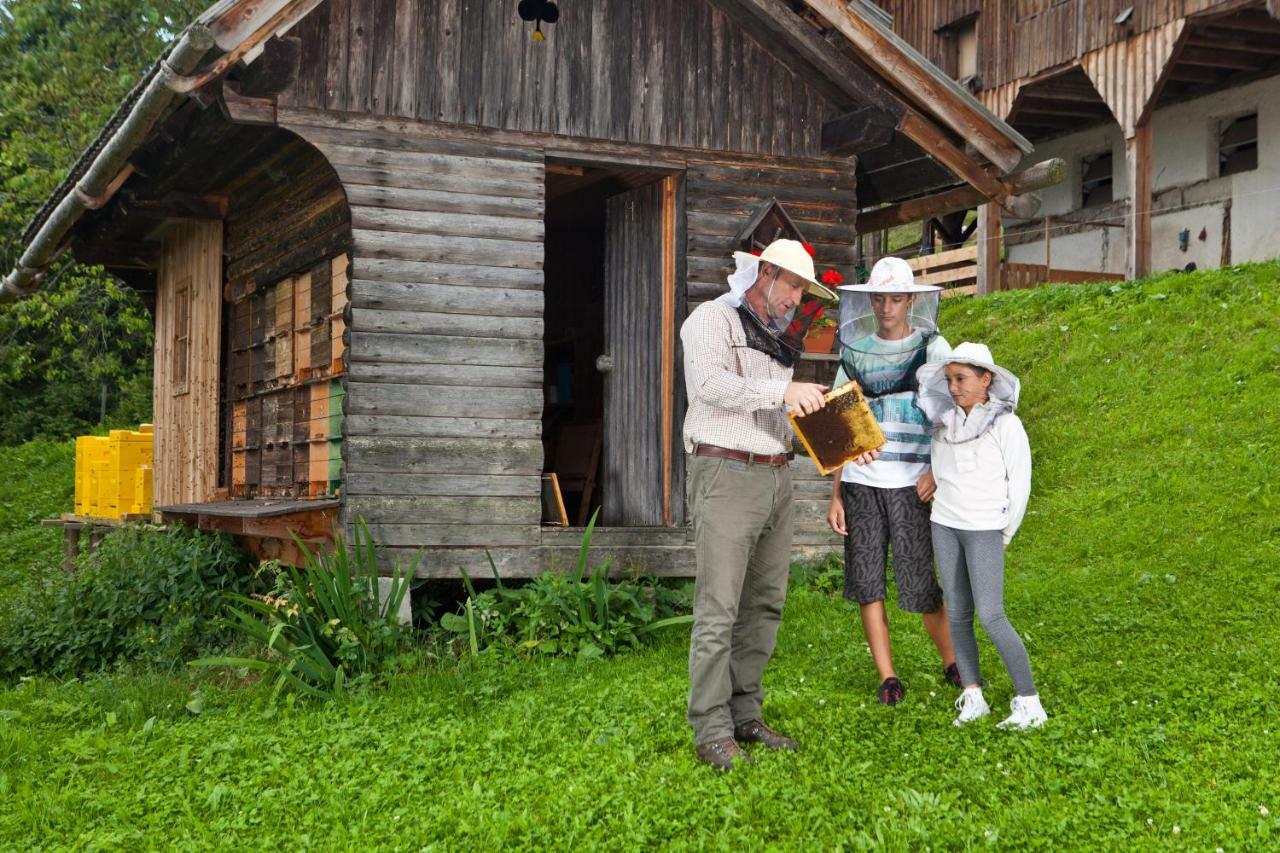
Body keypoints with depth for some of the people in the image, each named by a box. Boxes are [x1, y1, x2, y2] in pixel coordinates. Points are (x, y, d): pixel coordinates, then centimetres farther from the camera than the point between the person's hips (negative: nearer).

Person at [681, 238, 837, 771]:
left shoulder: (775, 338, 22)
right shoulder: (713, 318, -3)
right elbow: (708, 382, -21)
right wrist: (783, 391, -26)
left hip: (775, 478, 9)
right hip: (725, 472, -9)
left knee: (764, 605, 9)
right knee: (718, 609, -9)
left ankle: (745, 716, 17)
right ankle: (712, 732, -6)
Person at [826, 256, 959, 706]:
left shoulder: (932, 348, 4)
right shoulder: (855, 352, 11)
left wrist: (940, 471, -13)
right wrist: (835, 495, 8)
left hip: (910, 483, -3)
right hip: (859, 481, 3)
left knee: (919, 582, -4)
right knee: (866, 579, 1)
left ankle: (952, 664, 19)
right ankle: (887, 677, 11)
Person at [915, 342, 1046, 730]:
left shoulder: (1005, 424, -5)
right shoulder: (944, 422, 7)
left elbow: (1019, 484, -1)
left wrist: (1005, 534, 3)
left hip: (984, 528, -5)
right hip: (944, 524, 5)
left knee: (991, 615, -11)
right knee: (957, 613, 4)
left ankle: (1029, 702, -5)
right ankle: (972, 696, 11)